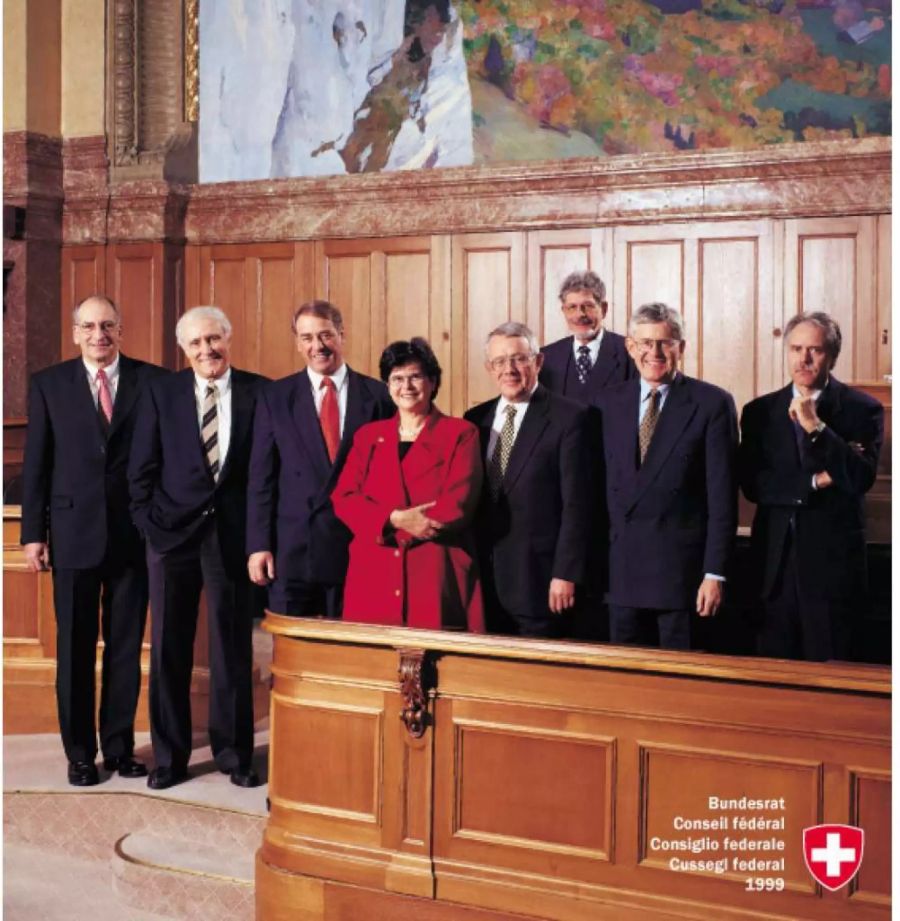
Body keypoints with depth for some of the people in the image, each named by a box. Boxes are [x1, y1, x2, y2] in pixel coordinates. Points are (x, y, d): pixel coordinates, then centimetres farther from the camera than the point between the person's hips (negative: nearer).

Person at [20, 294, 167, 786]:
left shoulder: (152, 381, 2)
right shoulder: (49, 384, 4)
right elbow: (36, 463, 3)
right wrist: (33, 532, 0)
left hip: (135, 533, 0)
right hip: (74, 531, 0)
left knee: (126, 645, 9)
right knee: (75, 647, 7)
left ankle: (119, 746, 21)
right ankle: (80, 751, 19)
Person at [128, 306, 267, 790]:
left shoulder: (258, 392, 1)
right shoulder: (161, 393, 5)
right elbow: (141, 469, 5)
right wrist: (149, 523, -2)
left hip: (233, 533, -1)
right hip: (172, 532, 1)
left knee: (233, 648, 6)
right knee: (168, 649, 7)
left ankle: (234, 753, 19)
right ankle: (169, 756, 19)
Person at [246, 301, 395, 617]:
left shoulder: (378, 396, 3)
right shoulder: (275, 397, 5)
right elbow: (261, 477, 4)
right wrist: (258, 545, -2)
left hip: (359, 547, 0)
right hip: (292, 550, 0)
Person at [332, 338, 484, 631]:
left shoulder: (460, 434, 4)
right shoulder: (368, 436, 15)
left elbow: (458, 504, -8)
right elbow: (343, 498, 4)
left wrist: (387, 527, -7)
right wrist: (395, 519, -13)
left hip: (437, 578, -3)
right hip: (374, 578, 3)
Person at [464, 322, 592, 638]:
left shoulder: (568, 418, -5)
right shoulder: (475, 420, 12)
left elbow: (576, 504, -9)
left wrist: (566, 574, -13)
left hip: (539, 582, -5)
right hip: (483, 580, 5)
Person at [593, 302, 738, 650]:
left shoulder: (712, 403, -3)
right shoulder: (608, 403, 9)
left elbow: (722, 497, -6)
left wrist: (714, 574, -10)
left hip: (683, 568, -3)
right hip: (622, 571, 4)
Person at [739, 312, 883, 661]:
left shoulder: (862, 409, 0)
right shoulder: (759, 411, 8)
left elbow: (861, 478, -12)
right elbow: (751, 484, -2)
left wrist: (816, 427, -19)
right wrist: (813, 482, -12)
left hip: (833, 561, -2)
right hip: (775, 562, 2)